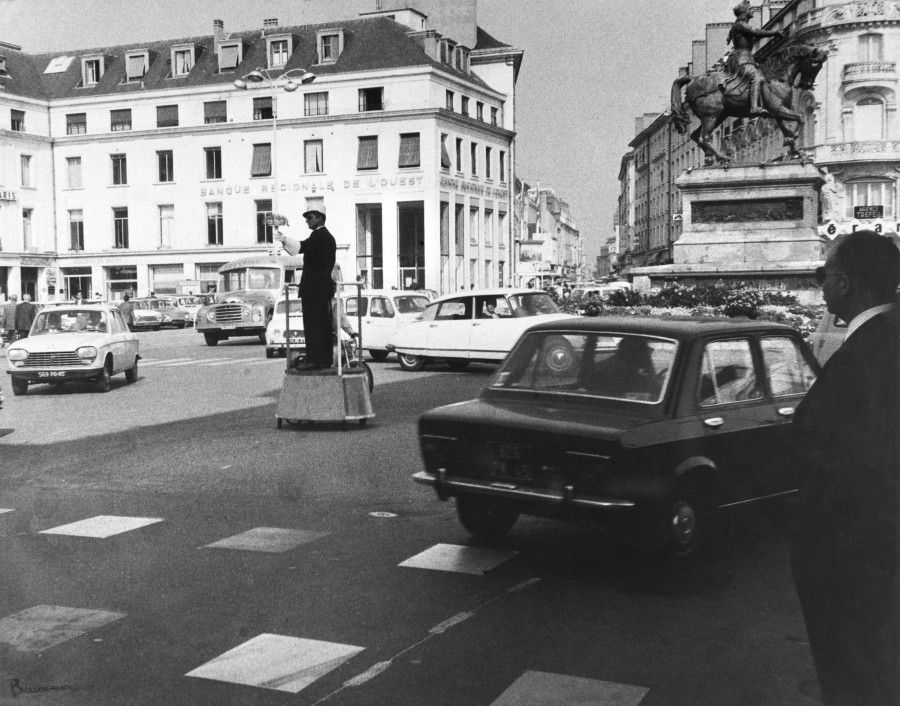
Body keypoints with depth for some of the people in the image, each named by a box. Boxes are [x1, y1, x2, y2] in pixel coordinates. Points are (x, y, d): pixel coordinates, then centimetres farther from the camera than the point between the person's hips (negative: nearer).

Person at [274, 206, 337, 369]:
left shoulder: (318, 235, -11)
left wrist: (285, 240, -30)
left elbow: (303, 247, -28)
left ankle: (314, 359, -11)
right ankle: (326, 359, 14)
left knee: (312, 324, -10)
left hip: (313, 288, -10)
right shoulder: (328, 237, 22)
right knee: (323, 324, 11)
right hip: (325, 287, 10)